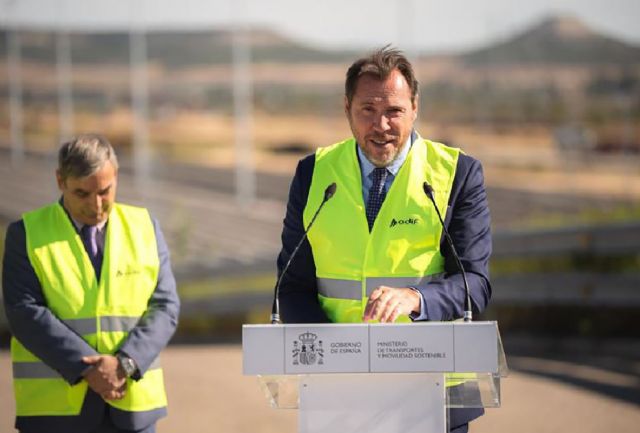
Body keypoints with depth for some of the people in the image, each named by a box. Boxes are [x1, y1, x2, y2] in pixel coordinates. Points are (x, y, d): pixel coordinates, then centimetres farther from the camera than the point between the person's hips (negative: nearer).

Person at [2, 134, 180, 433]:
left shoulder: (144, 227, 9)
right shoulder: (27, 234, 2)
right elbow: (25, 313, -9)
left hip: (130, 402, 2)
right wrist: (88, 368, -18)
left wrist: (125, 364, -14)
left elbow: (165, 307, 2)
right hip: (55, 408, -2)